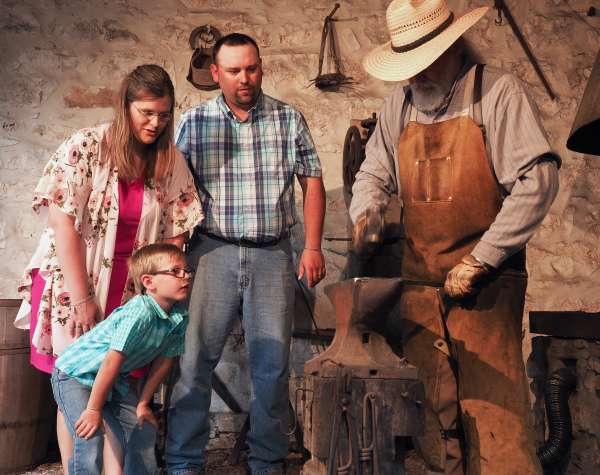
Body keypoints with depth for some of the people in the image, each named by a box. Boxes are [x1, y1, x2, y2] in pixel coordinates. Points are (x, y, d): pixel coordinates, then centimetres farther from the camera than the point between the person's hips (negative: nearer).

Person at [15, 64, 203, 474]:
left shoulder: (172, 162, 0)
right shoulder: (85, 148, -10)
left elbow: (176, 234, 3)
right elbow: (64, 225, -14)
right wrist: (82, 299, -15)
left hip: (133, 292, 3)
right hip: (72, 286, -2)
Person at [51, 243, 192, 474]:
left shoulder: (180, 317, -9)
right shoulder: (138, 314, -33)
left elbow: (163, 361, 0)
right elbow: (112, 361, -31)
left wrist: (143, 403, 4)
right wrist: (94, 409, -26)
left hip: (113, 380, 8)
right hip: (75, 374, -8)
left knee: (144, 431, 8)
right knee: (90, 440, -20)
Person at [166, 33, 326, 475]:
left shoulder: (289, 118, 6)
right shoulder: (193, 122, 4)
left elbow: (312, 183, 7)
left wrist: (313, 247, 0)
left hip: (273, 254, 1)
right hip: (214, 251, -1)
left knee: (273, 362, 6)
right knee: (195, 358, -3)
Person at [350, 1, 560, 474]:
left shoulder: (497, 91, -7)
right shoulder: (399, 103, 9)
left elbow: (538, 180, -14)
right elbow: (374, 175, 20)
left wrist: (479, 262, -15)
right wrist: (364, 216, -3)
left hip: (486, 281, -5)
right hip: (419, 278, 5)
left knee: (493, 408, -6)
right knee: (430, 404, 7)